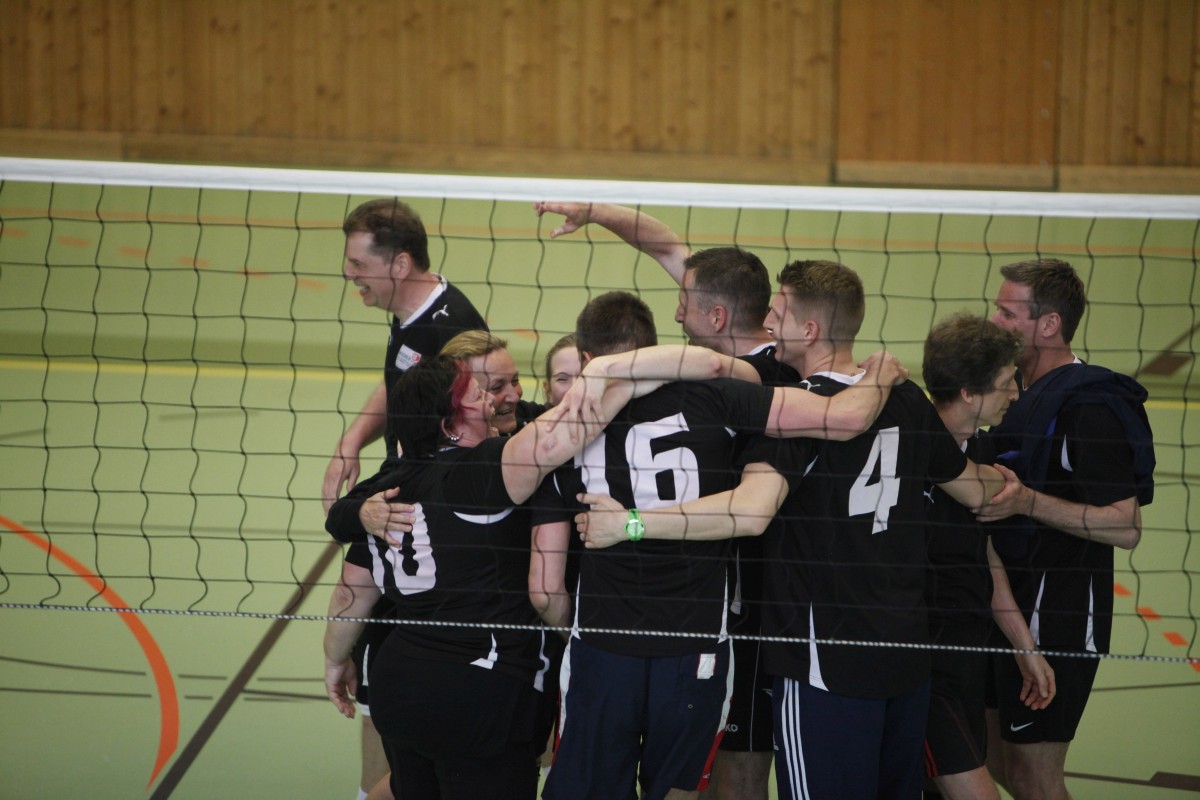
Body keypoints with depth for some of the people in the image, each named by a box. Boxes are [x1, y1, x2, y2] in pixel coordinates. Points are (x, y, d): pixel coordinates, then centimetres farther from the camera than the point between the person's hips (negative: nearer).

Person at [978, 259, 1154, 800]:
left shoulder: (1088, 409, -20)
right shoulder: (1032, 390, 11)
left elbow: (1126, 528, -25)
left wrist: (1027, 502, -30)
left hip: (1057, 619, -10)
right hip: (1015, 605, 10)